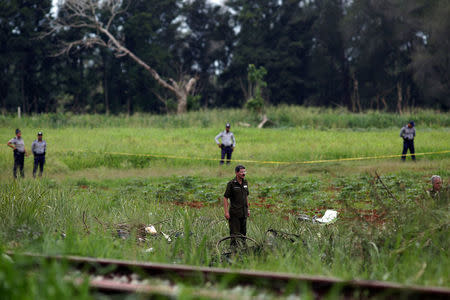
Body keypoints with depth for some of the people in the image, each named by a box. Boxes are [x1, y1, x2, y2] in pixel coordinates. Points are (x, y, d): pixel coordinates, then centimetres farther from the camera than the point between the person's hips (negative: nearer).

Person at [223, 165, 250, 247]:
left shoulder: (245, 182, 8)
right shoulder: (231, 183, -11)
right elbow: (225, 198, -10)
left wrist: (248, 209, 18)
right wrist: (226, 212, -15)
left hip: (243, 212, 6)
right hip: (234, 213, -6)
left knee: (243, 232, 10)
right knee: (235, 233, -7)